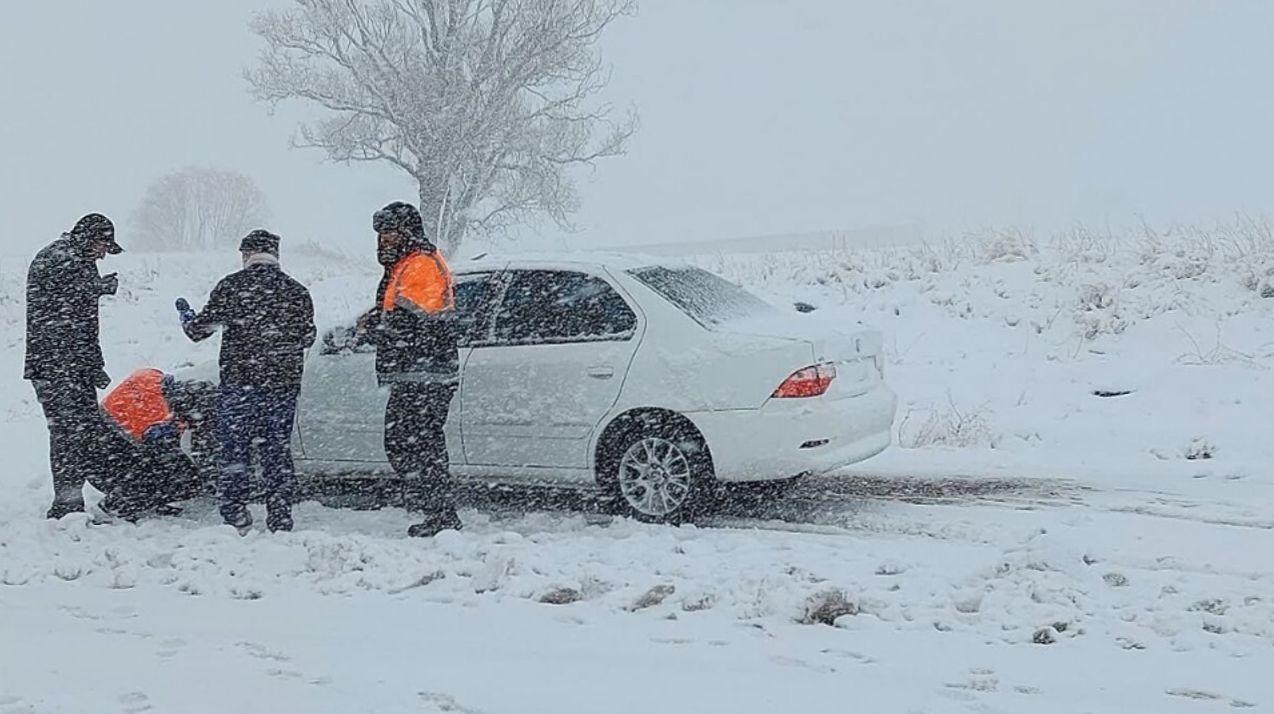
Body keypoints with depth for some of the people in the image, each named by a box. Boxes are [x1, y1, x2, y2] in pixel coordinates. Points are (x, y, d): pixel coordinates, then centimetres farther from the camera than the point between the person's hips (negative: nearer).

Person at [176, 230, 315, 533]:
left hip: (240, 383, -3)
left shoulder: (231, 286, -4)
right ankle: (280, 521, 9)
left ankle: (236, 519, 1)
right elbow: (307, 338, 16)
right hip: (284, 385, 3)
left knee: (232, 451, 6)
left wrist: (185, 311, 20)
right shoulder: (297, 292, 5)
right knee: (278, 452, 10)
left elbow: (198, 330, -1)